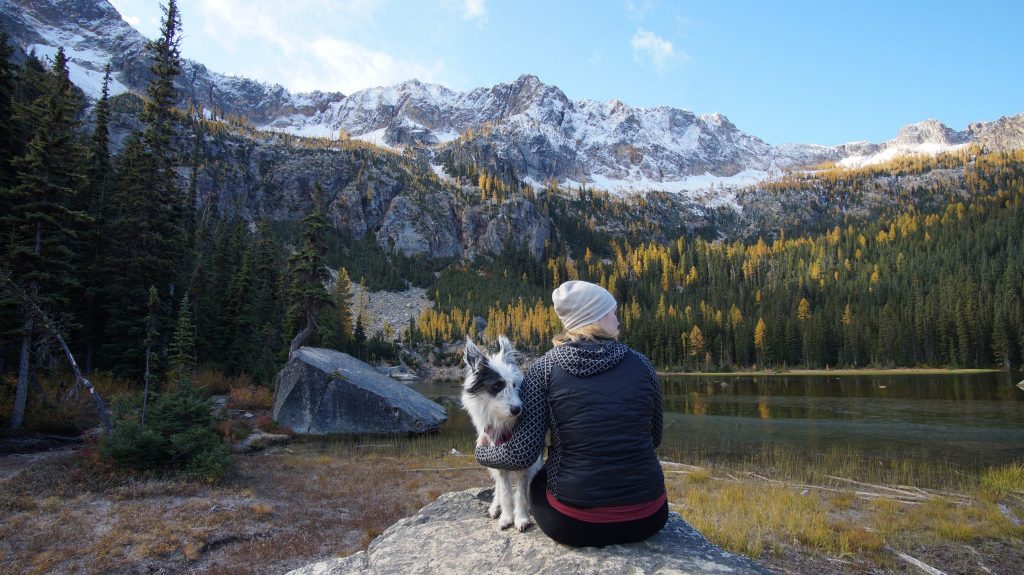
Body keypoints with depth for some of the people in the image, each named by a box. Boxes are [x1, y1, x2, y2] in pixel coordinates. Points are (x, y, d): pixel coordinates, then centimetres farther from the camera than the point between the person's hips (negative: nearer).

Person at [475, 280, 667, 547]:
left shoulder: (544, 368, -7)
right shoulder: (640, 364, -1)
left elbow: (521, 453, -10)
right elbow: (654, 438, 12)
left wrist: (482, 452, 10)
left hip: (574, 524, -1)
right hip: (646, 519, 2)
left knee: (539, 478, 30)